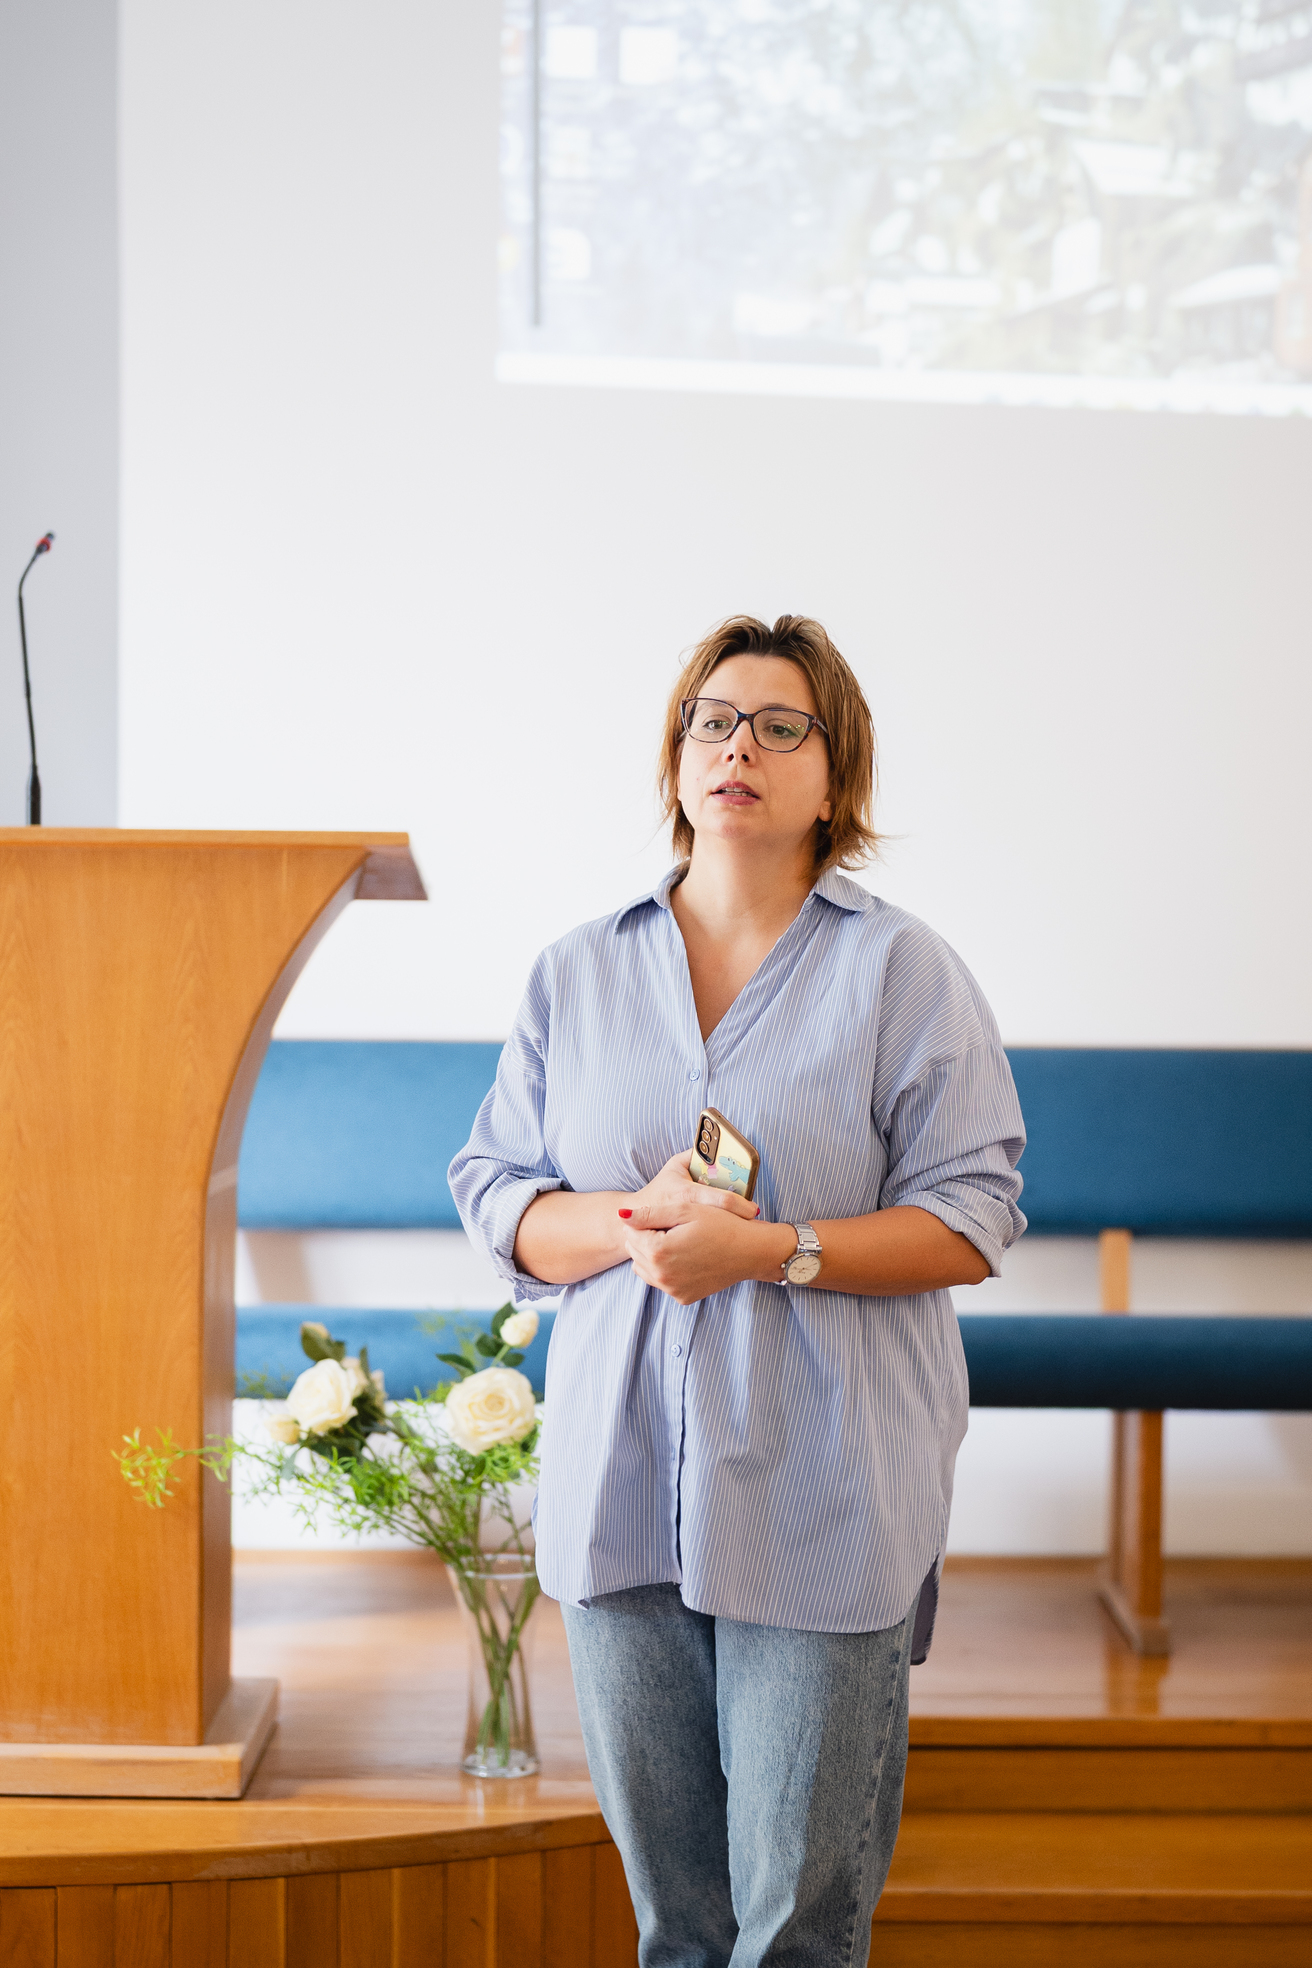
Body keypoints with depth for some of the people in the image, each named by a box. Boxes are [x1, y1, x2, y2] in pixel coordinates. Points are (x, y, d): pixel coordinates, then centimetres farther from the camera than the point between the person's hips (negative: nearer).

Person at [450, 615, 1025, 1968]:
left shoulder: (901, 972, 1)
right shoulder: (577, 974, 12)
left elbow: (971, 1221, -3)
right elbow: (493, 1196, 9)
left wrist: (770, 1250, -16)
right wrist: (632, 1223, -11)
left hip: (820, 1498, -3)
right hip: (622, 1488, 3)